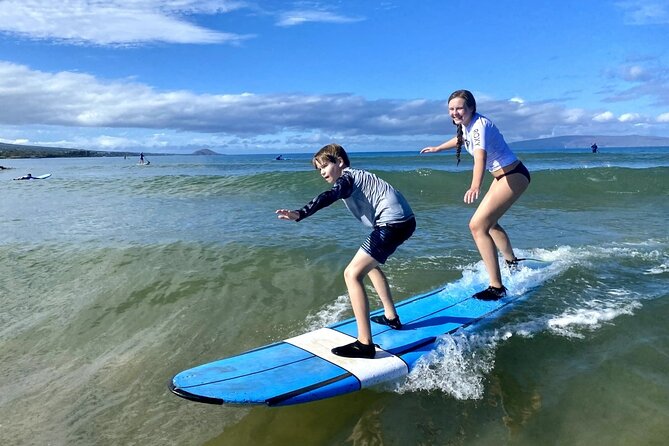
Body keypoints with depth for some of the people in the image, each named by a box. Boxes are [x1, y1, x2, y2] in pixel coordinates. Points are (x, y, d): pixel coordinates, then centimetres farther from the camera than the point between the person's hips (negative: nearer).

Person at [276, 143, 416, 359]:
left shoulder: (347, 177, -6)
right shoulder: (357, 175, 22)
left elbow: (328, 197, -27)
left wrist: (299, 214, -39)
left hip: (393, 223, -11)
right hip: (403, 221, 11)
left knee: (352, 274, -14)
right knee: (370, 264, 31)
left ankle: (364, 344, -18)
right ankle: (391, 317, 38)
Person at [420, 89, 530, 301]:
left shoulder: (479, 125, -25)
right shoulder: (466, 125, 2)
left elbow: (480, 157, -44)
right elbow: (460, 139, 28)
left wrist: (475, 187, -60)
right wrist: (437, 148, 42)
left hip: (514, 176, -10)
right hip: (502, 176, 10)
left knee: (477, 225, -19)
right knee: (488, 222, 25)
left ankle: (496, 287, -19)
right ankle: (512, 262, 48)